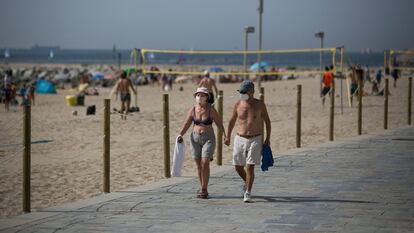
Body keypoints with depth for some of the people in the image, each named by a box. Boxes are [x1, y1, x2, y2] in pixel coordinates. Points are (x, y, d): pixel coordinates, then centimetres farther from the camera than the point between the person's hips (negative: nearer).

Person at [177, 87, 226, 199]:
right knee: (199, 164, 6)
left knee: (205, 163, -13)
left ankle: (204, 190, -6)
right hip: (195, 138, 3)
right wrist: (180, 135, -10)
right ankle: (202, 188, 18)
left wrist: (224, 135, -18)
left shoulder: (211, 110, -8)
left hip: (208, 138, -3)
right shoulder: (193, 110, 1)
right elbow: (186, 124, 4)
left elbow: (219, 123, -5)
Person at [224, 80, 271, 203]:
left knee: (250, 167, -11)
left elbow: (267, 121, 5)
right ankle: (247, 182, 38)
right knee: (238, 166, 9)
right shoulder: (238, 105, 1)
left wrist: (268, 138, 0)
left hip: (255, 139, -3)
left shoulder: (260, 104, -4)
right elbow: (232, 120, 16)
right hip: (240, 138, 3)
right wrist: (228, 136, 19)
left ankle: (248, 193, -3)